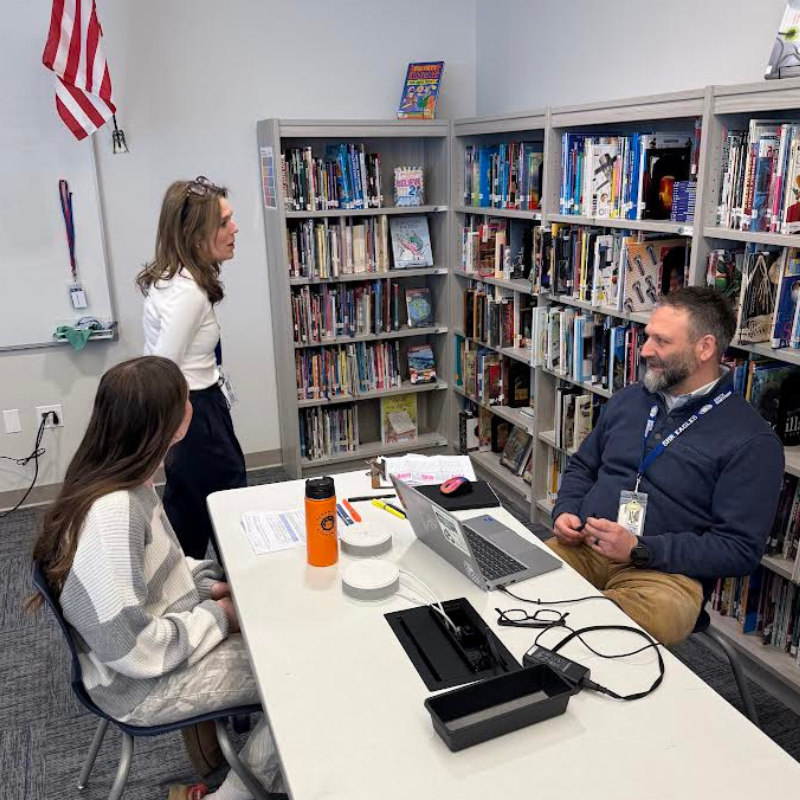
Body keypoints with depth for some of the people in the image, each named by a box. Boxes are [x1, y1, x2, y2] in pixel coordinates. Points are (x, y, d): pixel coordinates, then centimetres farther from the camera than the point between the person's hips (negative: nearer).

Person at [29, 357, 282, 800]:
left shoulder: (124, 480, -4)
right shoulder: (113, 513, -33)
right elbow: (132, 649, -31)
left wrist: (206, 583, 0)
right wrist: (216, 618, -18)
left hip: (164, 624, 9)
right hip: (141, 682, -8)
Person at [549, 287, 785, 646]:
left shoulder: (751, 441, -6)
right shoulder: (628, 399, 13)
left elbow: (740, 549, -10)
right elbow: (582, 466, 23)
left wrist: (640, 549, -18)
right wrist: (565, 512, 2)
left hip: (667, 572, -6)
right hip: (582, 547, 6)